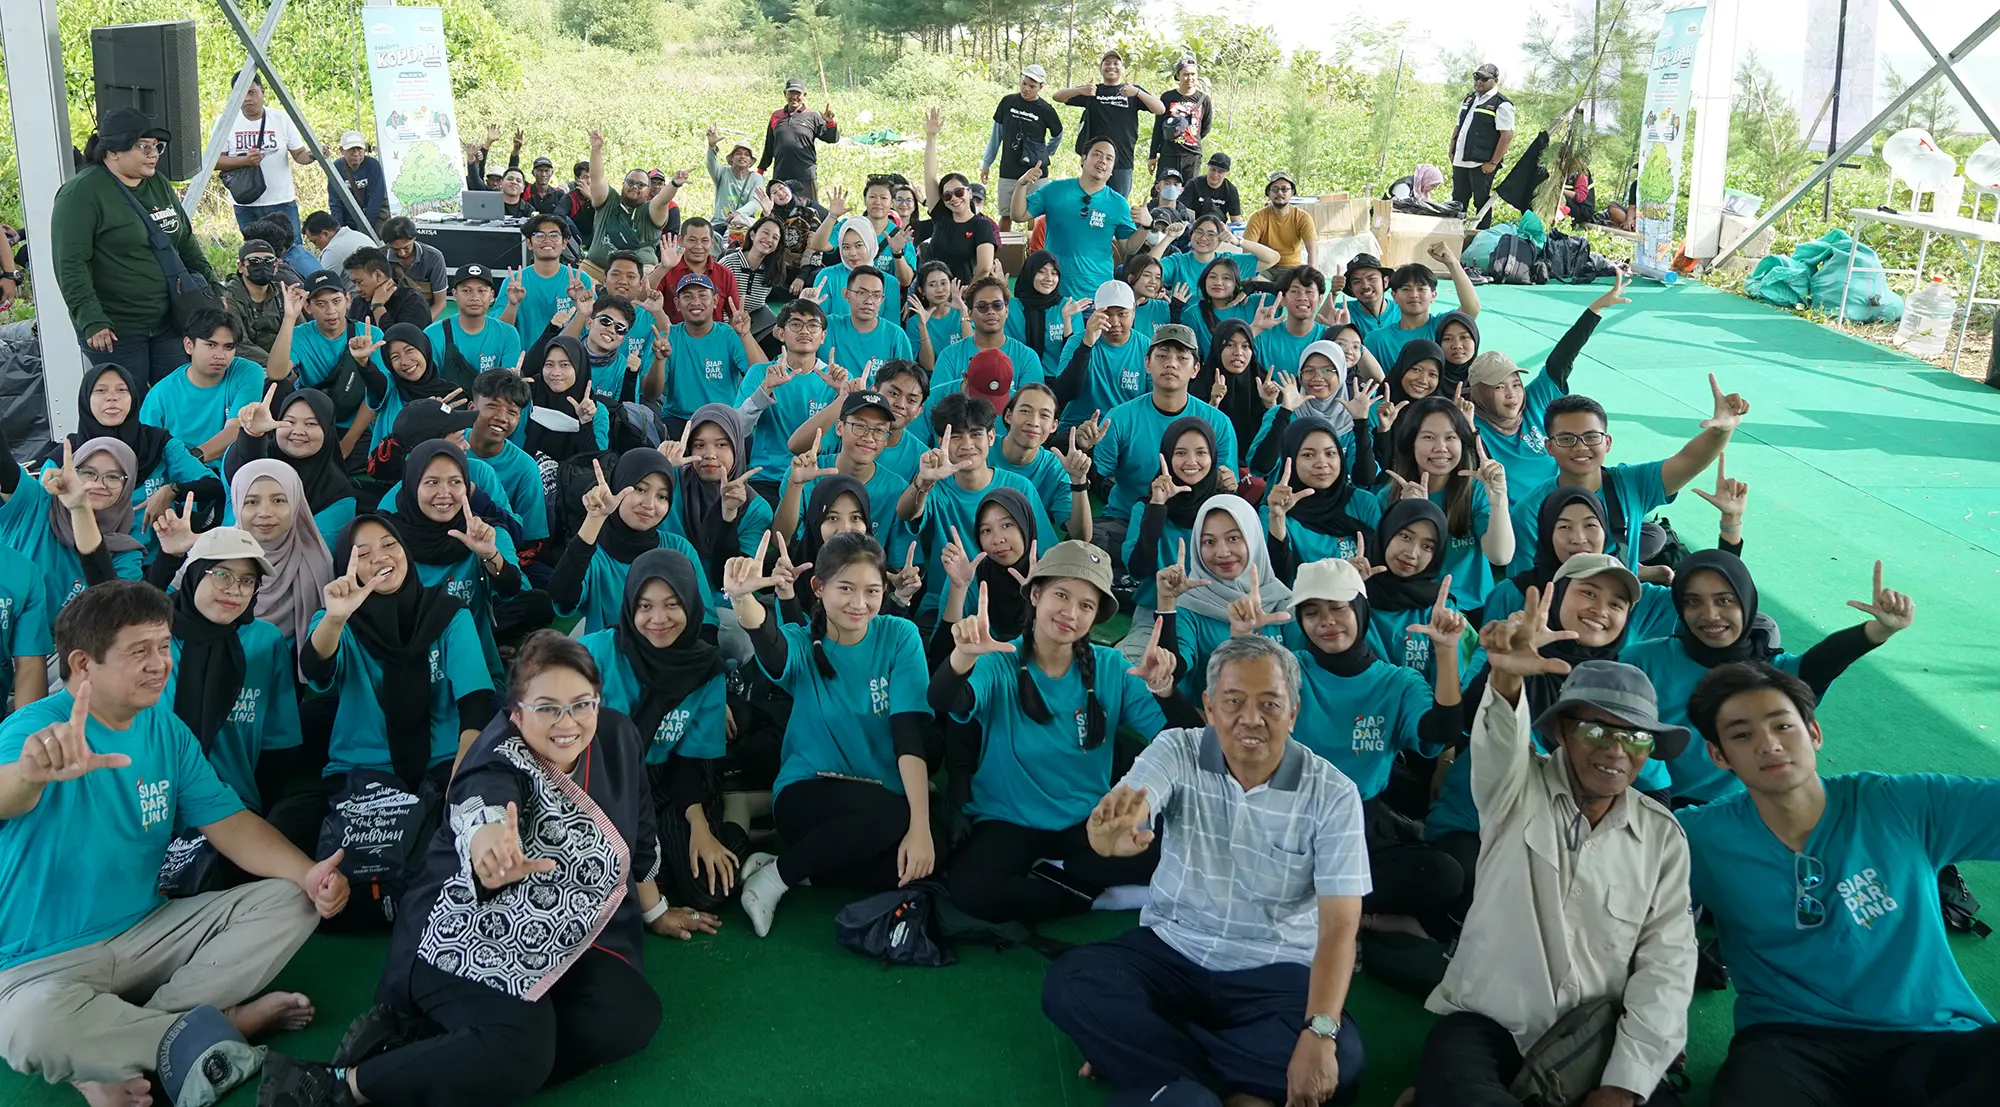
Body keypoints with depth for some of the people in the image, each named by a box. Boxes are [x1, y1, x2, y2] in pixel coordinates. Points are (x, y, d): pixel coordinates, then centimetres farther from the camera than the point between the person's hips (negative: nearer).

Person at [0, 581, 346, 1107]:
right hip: (46, 961, -6)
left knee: (291, 902, -8)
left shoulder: (166, 729, 3)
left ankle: (113, 1047, -15)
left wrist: (308, 873, -18)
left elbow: (229, 822, 1)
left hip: (149, 932, 6)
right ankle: (207, 1028, -11)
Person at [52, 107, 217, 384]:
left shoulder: (159, 184, 10)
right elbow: (70, 265, -17)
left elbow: (186, 241, 20)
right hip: (114, 333, -6)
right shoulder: (81, 193, -11)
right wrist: (92, 321, -22)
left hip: (168, 323, 6)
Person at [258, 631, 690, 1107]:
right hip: (467, 936, -7)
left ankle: (423, 1044, -17)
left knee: (634, 1016, -21)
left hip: (561, 940, 7)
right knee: (521, 1052, -33)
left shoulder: (617, 738, -3)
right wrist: (489, 849, -70)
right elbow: (483, 808, -46)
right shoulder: (500, 760, -20)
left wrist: (654, 913, 27)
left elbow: (636, 840, 14)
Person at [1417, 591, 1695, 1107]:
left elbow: (1667, 965, 1)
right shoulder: (1517, 790, 0)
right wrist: (1507, 679, -48)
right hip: (1488, 1024, -3)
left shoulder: (1663, 836, 6)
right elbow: (1499, 742, -24)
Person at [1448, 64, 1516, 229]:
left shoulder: (1501, 104, -8)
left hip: (1482, 165, -7)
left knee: (1481, 202, 0)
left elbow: (1507, 135, -14)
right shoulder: (1468, 99, 16)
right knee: (1457, 202, 14)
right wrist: (1452, 151, 16)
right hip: (1460, 162, 7)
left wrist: (1493, 163, -17)